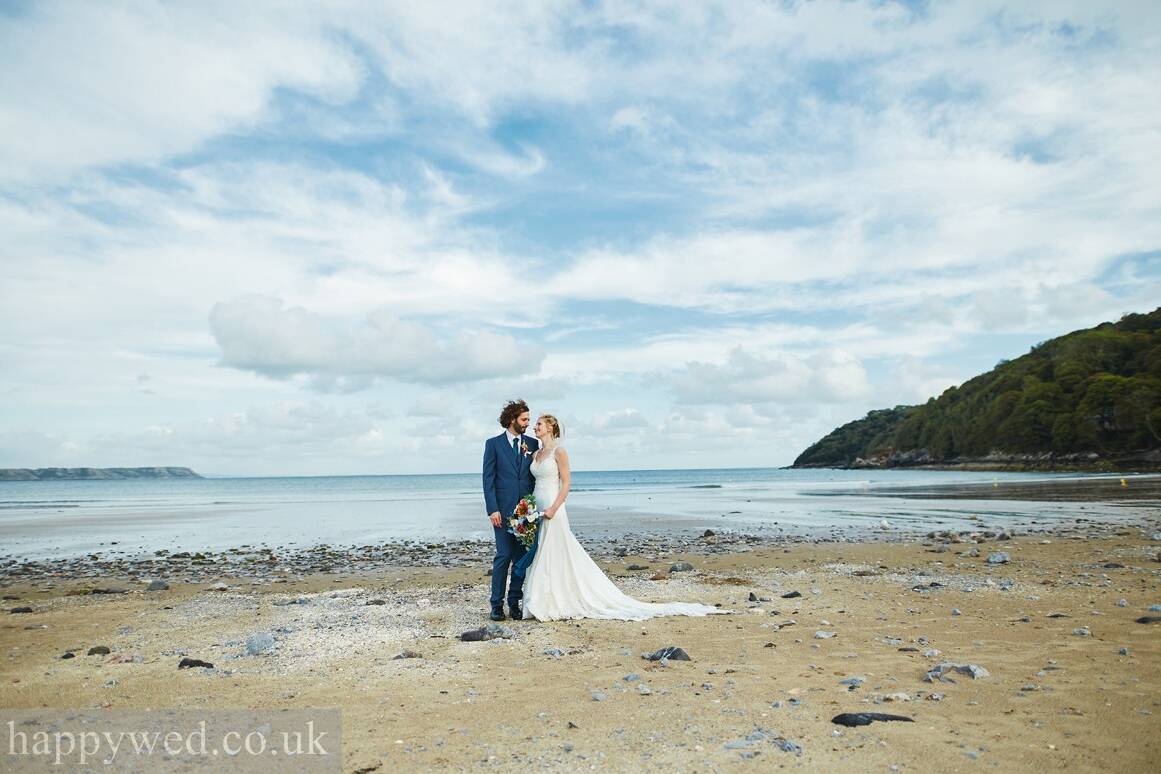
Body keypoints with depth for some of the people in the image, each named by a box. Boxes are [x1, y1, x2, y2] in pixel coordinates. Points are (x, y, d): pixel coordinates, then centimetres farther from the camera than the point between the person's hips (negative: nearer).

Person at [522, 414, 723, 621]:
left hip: (552, 510, -8)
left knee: (556, 556, -4)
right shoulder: (536, 455, 15)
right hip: (535, 510, 8)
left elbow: (566, 483, -12)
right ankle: (542, 603, 15)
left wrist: (553, 508, -19)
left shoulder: (559, 452, -8)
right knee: (538, 557, 8)